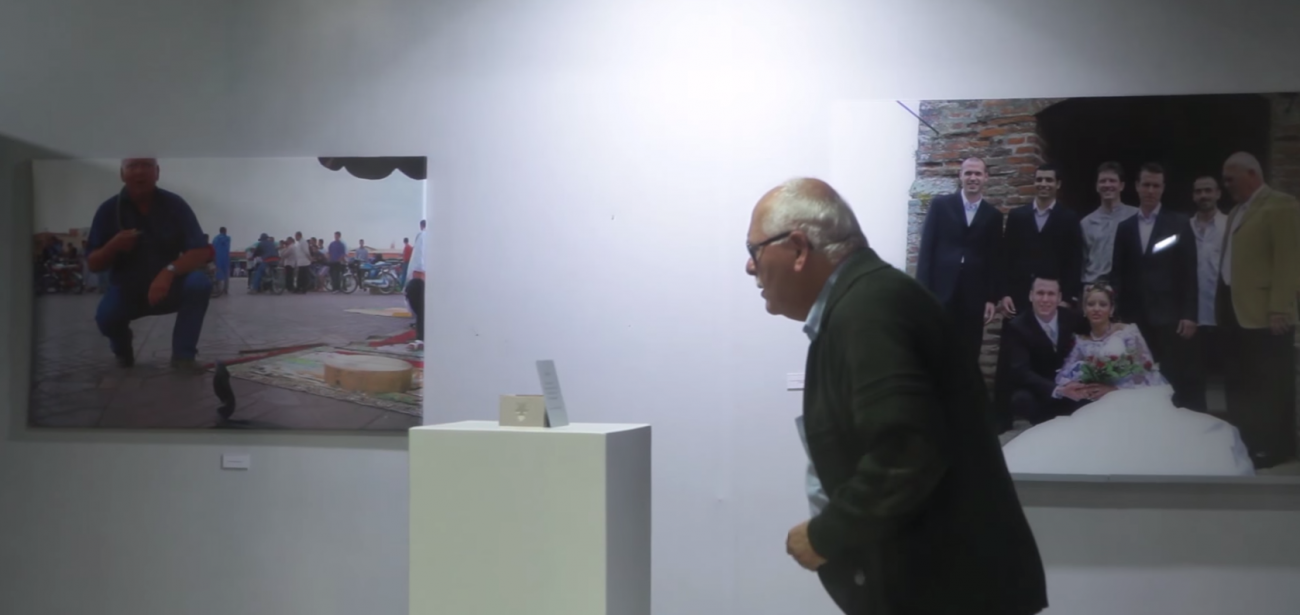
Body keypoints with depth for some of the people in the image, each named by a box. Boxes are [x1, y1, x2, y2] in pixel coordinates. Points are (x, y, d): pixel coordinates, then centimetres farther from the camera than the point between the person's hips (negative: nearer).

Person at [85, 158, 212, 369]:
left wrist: (169, 271, -38)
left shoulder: (174, 204, -12)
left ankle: (183, 355, -16)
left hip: (168, 287, -1)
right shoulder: (109, 210, -9)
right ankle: (123, 350, 8)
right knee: (106, 315, -31)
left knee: (199, 283, -32)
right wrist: (112, 247, -29)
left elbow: (202, 253, -20)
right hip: (127, 289, 1)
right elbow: (93, 265, -7)